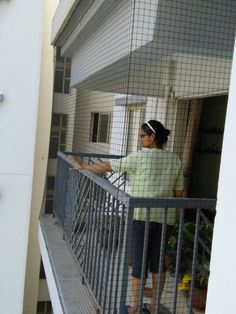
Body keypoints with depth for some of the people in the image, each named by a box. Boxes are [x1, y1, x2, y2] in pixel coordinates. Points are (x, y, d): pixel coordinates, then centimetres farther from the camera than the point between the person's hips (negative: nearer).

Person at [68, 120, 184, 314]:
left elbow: (108, 166, -4)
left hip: (142, 215, -5)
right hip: (164, 216, 5)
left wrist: (82, 166, 6)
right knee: (158, 260, 13)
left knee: (139, 259, 3)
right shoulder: (175, 160, 6)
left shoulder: (140, 157, -9)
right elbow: (179, 192, 8)